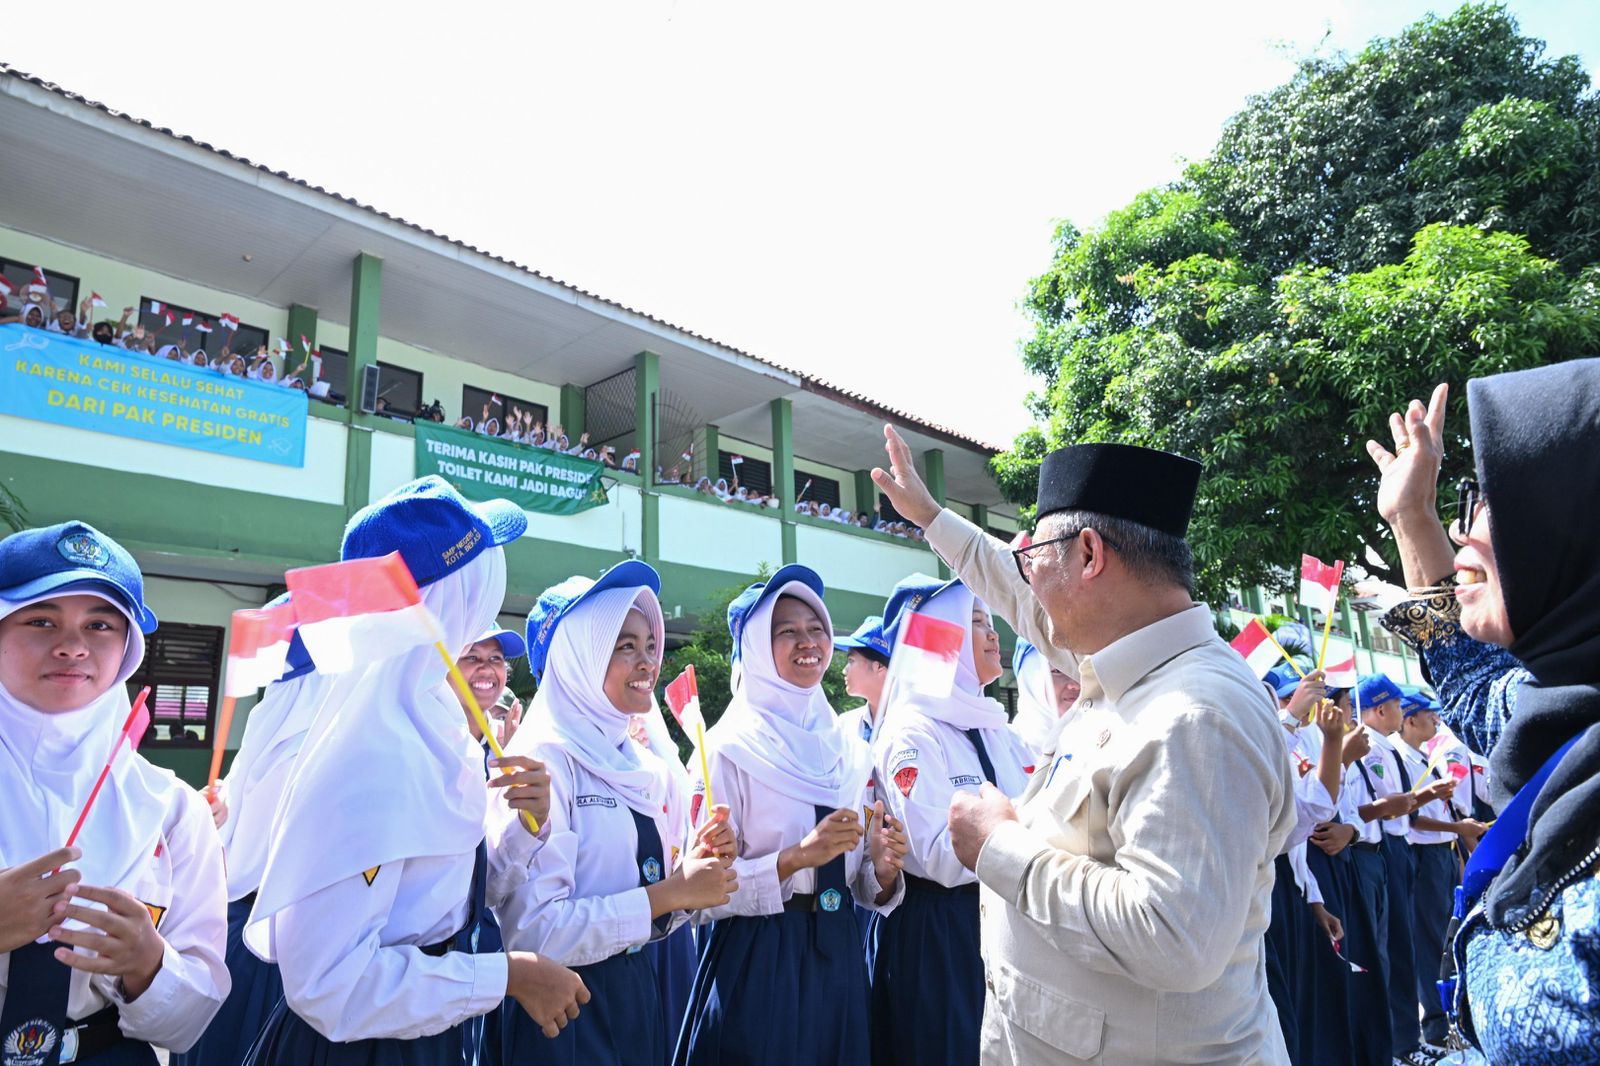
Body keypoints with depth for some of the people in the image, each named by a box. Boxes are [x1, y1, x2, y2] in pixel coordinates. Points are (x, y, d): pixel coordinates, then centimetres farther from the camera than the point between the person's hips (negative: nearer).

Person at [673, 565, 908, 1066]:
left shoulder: (850, 751, 5)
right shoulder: (730, 747, -12)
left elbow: (861, 885, 12)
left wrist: (883, 871, -10)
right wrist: (797, 857, -25)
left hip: (837, 957, 5)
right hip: (756, 963, -5)